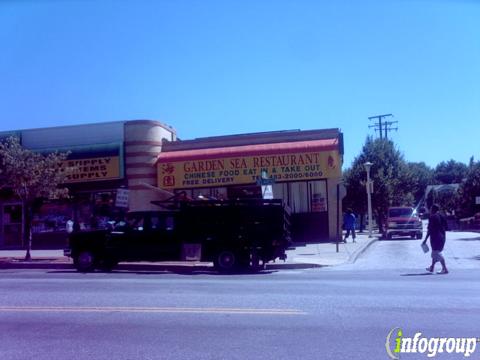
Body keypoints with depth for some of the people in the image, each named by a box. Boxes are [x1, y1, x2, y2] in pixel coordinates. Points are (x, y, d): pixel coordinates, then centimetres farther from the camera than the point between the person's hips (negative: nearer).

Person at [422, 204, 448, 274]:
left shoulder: (432, 217, -13)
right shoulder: (441, 216, 9)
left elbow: (430, 229, -16)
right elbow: (445, 227, 12)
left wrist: (426, 239, -13)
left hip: (435, 237, -8)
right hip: (442, 236, 8)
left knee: (437, 253, -5)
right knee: (436, 252, 19)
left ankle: (445, 269, -10)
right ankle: (432, 267, 29)